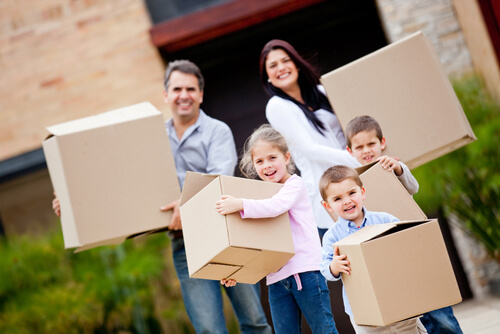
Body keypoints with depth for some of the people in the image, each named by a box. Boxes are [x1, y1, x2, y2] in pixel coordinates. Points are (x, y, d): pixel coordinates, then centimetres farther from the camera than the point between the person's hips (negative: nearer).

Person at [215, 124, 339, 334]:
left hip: (306, 271, -6)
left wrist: (240, 205, -34)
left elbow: (276, 206, -23)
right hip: (276, 279, 6)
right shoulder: (259, 194, 16)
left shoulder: (295, 184, -2)